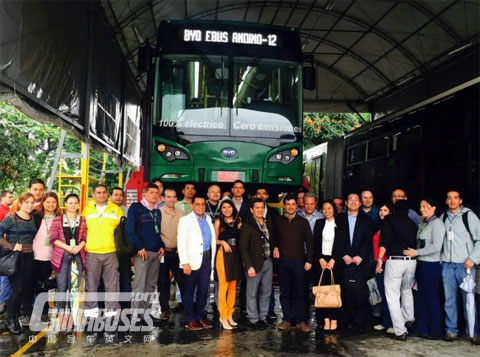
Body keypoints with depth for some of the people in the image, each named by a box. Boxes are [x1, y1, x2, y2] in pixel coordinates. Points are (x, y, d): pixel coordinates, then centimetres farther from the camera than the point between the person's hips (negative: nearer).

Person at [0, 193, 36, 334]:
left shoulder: (33, 219, 7)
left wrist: (32, 248, 1)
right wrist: (12, 247, -20)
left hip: (29, 258, 5)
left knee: (27, 288, 10)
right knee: (17, 288, -6)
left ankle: (27, 316, 26)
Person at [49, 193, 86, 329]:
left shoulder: (82, 220, 11)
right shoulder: (57, 220, 4)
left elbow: (85, 238, 8)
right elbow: (53, 238, -3)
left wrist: (78, 247, -12)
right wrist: (67, 247, -16)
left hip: (77, 256, 2)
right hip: (61, 256, -2)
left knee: (74, 287, 4)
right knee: (61, 286, -1)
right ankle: (61, 314, 9)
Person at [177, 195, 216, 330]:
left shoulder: (208, 219, 14)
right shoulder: (185, 220, -3)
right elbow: (181, 242, -9)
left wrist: (212, 258, 9)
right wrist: (185, 263, -16)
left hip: (206, 258, 5)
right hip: (192, 260, -5)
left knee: (203, 290, 10)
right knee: (189, 291, 4)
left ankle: (199, 317, 22)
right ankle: (190, 320, 13)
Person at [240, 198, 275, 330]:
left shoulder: (269, 224, 11)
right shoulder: (247, 226, -7)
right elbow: (243, 248, -11)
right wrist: (249, 266, -16)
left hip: (268, 262, 6)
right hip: (255, 263, -6)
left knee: (266, 292, 12)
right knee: (252, 293, 3)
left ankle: (263, 317, 25)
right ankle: (253, 319, 14)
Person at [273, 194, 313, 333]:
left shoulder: (303, 222, 3)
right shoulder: (278, 221, 6)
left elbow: (309, 241, 3)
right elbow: (274, 238, 18)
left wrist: (309, 260, -3)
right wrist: (275, 247, -2)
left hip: (298, 261, -1)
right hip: (283, 261, 2)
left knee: (299, 292, 1)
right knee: (285, 292, 7)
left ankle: (301, 321, 9)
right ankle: (287, 319, 15)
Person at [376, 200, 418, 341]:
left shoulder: (390, 219, 2)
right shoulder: (413, 223, 15)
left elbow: (384, 240, -8)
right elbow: (416, 243, 13)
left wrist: (380, 258, -7)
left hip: (395, 260, -5)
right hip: (411, 261, 5)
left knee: (393, 296, 1)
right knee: (407, 291, 28)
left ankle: (400, 331, -1)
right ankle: (409, 320, 34)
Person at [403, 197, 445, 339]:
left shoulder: (437, 223, -11)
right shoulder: (422, 224, 12)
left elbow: (436, 247, -18)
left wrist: (416, 252, -14)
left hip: (432, 265, -7)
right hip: (421, 264, 7)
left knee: (431, 297, 2)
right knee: (422, 296, 12)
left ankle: (435, 331, 15)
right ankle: (422, 328, 22)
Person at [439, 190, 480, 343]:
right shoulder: (443, 217, 10)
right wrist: (441, 259, 8)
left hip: (464, 264, -4)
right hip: (447, 265, 4)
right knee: (449, 299, 7)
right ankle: (451, 330, 16)